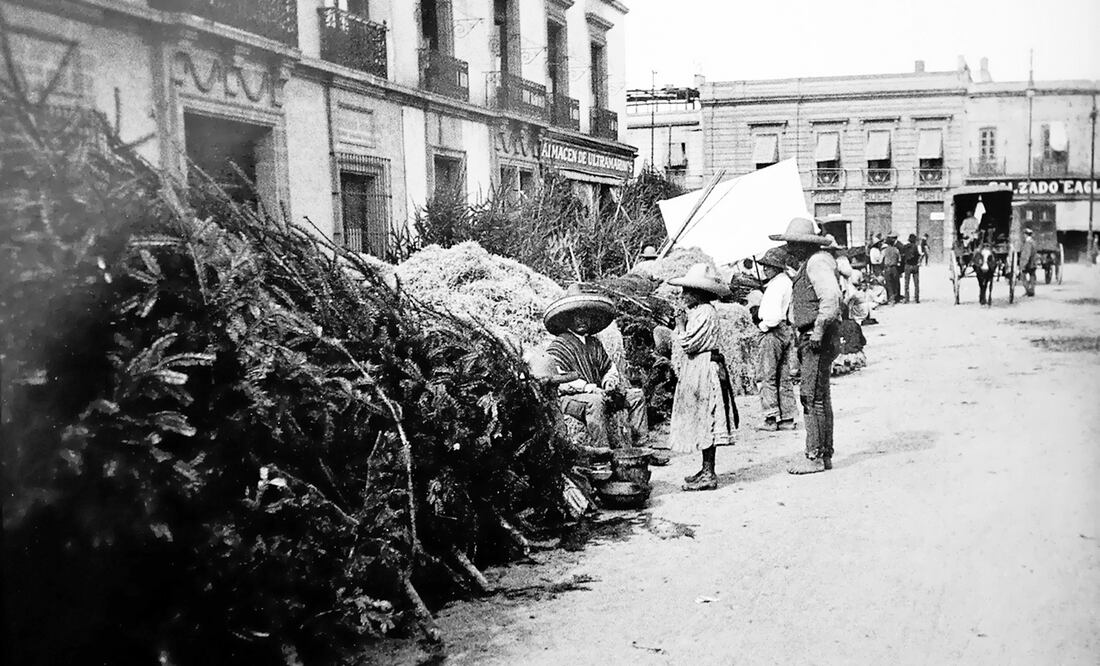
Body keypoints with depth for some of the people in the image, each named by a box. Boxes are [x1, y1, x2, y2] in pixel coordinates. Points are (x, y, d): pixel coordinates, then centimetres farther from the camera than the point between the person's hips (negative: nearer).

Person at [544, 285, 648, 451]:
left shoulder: (594, 343, 19)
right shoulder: (559, 345, -7)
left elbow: (609, 368, 24)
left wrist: (610, 381, -1)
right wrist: (590, 388, -22)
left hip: (598, 393, 8)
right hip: (569, 398, -8)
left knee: (636, 394, 1)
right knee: (595, 401, -39)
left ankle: (641, 442, -5)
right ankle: (602, 450, -42)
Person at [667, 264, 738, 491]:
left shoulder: (704, 313, -16)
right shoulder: (698, 312, 15)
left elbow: (688, 343, -19)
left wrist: (680, 325, -6)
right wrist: (682, 326, 10)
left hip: (704, 369, -11)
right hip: (698, 368, 11)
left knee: (705, 420, -7)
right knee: (702, 421, 13)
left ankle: (709, 475, -4)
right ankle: (706, 470, 19)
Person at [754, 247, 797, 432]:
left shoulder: (776, 285, -16)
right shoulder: (788, 280, 13)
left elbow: (773, 315, -24)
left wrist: (762, 325, -6)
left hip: (773, 332, -9)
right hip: (787, 332, 10)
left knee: (767, 377, -5)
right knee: (784, 377, 12)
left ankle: (771, 419, -7)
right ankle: (787, 419, 14)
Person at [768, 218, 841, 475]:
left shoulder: (818, 263, -13)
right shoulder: (808, 264, 20)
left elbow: (830, 299, -25)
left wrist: (818, 332, -23)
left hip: (817, 340, -11)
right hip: (808, 338, 11)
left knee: (813, 397, -9)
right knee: (819, 398, 14)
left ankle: (815, 457, -5)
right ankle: (824, 454, 21)